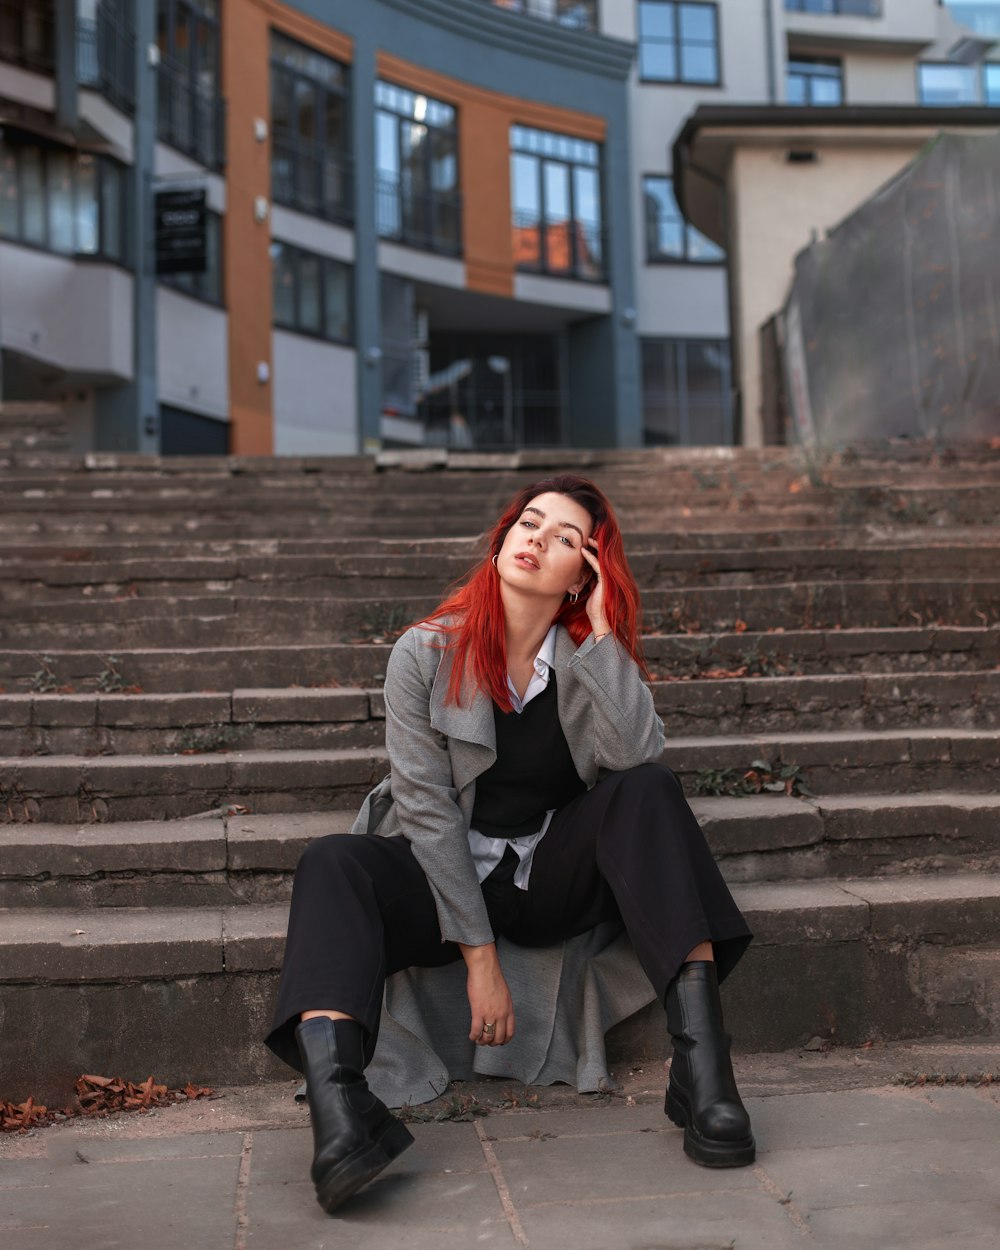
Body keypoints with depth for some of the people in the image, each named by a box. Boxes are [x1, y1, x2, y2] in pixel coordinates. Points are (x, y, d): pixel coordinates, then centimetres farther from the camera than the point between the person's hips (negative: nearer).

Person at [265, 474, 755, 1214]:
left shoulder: (596, 657, 2)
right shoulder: (428, 654, -5)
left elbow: (638, 758, -19)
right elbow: (426, 807, -10)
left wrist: (602, 634, -17)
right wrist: (479, 953, -16)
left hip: (559, 877, 2)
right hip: (447, 877, -1)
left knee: (648, 792, -24)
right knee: (333, 864, -29)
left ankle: (702, 1067, -32)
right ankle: (339, 1108, -52)